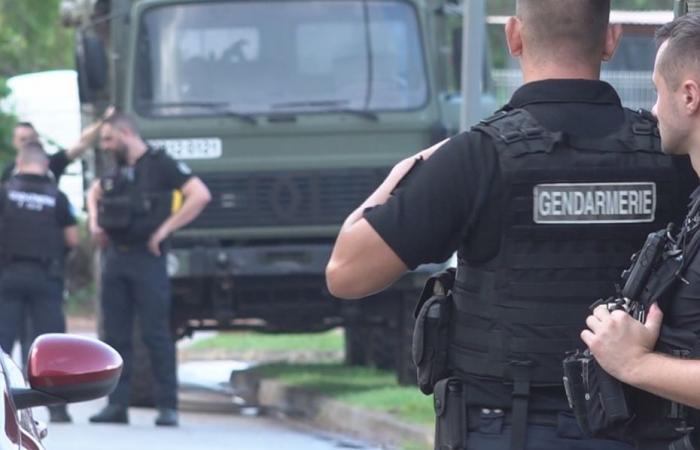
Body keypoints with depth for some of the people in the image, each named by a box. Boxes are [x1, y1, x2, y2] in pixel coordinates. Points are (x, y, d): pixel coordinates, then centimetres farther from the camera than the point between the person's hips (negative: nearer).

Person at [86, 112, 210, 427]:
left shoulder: (160, 164, -6)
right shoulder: (116, 171, 15)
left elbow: (200, 195, -15)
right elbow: (94, 193, 36)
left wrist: (164, 229, -14)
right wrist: (94, 222, 17)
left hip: (146, 259, -7)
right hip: (114, 257, 7)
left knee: (156, 334, -7)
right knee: (115, 335, 5)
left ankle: (167, 406, -4)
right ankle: (117, 404, 8)